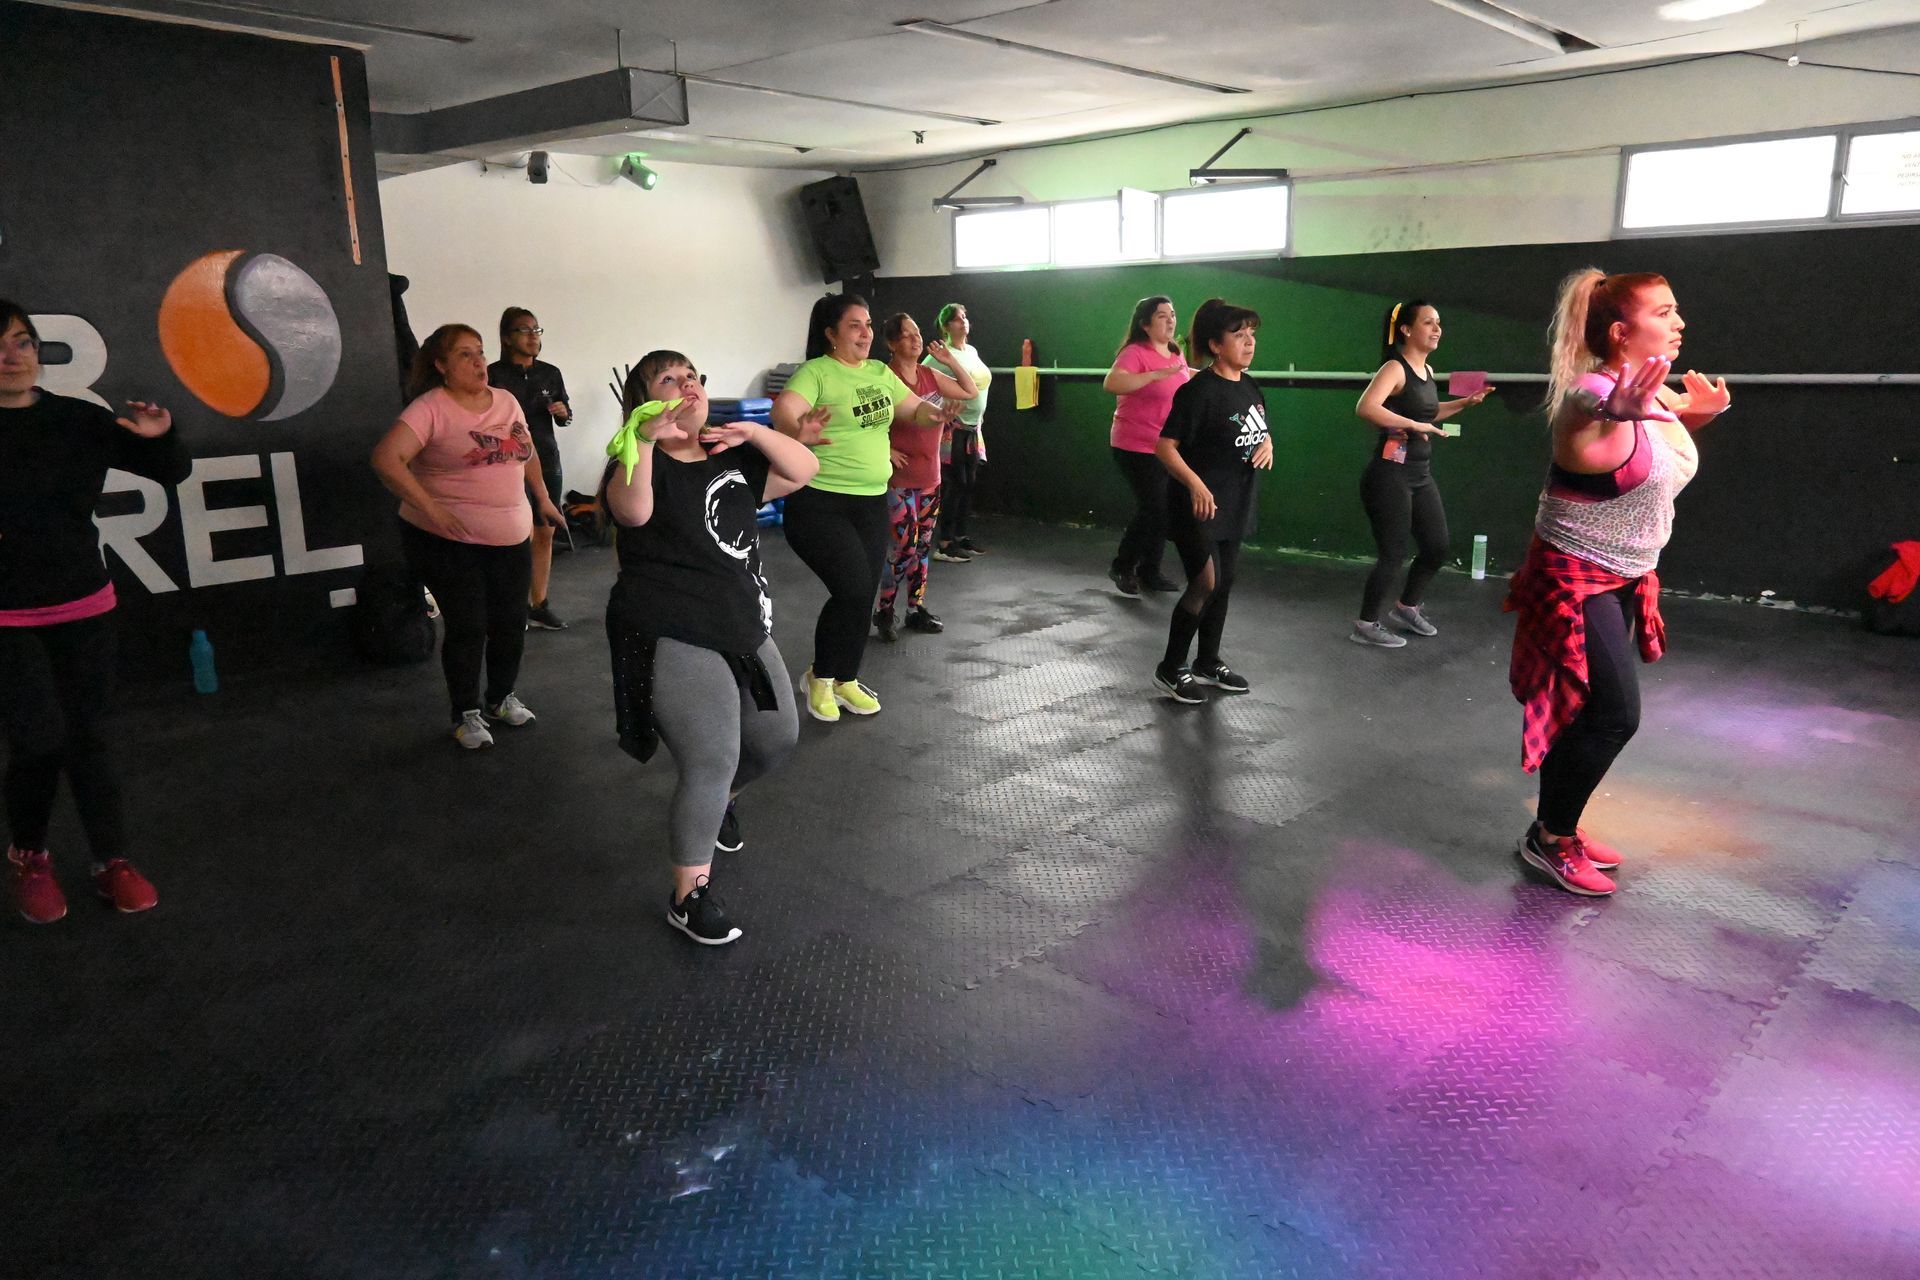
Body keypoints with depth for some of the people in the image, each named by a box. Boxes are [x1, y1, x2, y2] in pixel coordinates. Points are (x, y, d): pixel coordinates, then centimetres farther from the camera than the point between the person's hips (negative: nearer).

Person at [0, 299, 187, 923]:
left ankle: (113, 862, 19)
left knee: (88, 734, 8)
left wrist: (160, 435, -16)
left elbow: (172, 473, 6)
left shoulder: (77, 419, 0)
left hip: (84, 605, 2)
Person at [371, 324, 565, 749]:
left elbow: (527, 452, 23)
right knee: (467, 628, 0)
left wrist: (543, 499, 19)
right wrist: (430, 508, -25)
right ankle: (467, 714, 19)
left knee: (510, 623, 11)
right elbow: (386, 458, -23)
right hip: (449, 541, -6)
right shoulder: (430, 408, -13)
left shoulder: (506, 401, 7)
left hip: (511, 539, 6)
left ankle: (501, 698, 33)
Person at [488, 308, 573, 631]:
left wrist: (562, 412, -3)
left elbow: (565, 417, 18)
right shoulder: (494, 374, -6)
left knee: (545, 534, 7)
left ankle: (539, 605, 17)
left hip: (547, 462, 5)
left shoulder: (550, 373, 8)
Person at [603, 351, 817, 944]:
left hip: (746, 633, 8)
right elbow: (631, 511, -30)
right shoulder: (642, 463, -8)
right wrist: (645, 439, -40)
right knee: (712, 761, -13)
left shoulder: (731, 458, 12)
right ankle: (688, 896, 3)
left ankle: (717, 803, 49)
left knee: (778, 737, 19)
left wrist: (752, 432, -10)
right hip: (675, 643, -8)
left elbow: (804, 469, 3)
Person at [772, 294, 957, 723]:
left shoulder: (879, 372, 10)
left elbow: (914, 407, 15)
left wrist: (934, 415, -9)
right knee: (852, 589, -14)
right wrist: (797, 432, -51)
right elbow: (783, 410, -28)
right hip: (820, 503, -7)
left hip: (871, 502, 7)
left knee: (864, 596, 10)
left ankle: (846, 680, 29)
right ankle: (819, 676, 10)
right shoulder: (815, 373, -12)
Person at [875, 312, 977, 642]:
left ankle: (916, 609, 23)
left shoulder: (930, 375, 8)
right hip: (900, 479, -7)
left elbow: (971, 392, 16)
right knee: (905, 547, -8)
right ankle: (883, 612, 8)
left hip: (930, 477, 7)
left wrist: (951, 360, 8)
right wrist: (886, 451, -17)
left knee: (923, 546, 12)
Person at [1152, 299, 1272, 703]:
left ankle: (1208, 662, 28)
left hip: (1235, 504, 8)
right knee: (1206, 583, -10)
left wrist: (1267, 445, 1)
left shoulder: (1249, 387, 8)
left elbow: (1258, 431, 24)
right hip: (1199, 504, -8)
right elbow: (1165, 446, -18)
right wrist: (1195, 483, -30)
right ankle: (1171, 668, 5)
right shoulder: (1198, 390, -16)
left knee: (1223, 583, 14)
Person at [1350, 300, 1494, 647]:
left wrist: (1464, 403, 21)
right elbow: (1365, 408, -32)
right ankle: (1365, 625, 12)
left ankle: (1406, 607, 35)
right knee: (1394, 555, -4)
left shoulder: (1428, 372, 12)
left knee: (1437, 547, 14)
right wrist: (1414, 425, -30)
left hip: (1420, 476, 9)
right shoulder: (1395, 369, -15)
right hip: (1389, 476, -9)